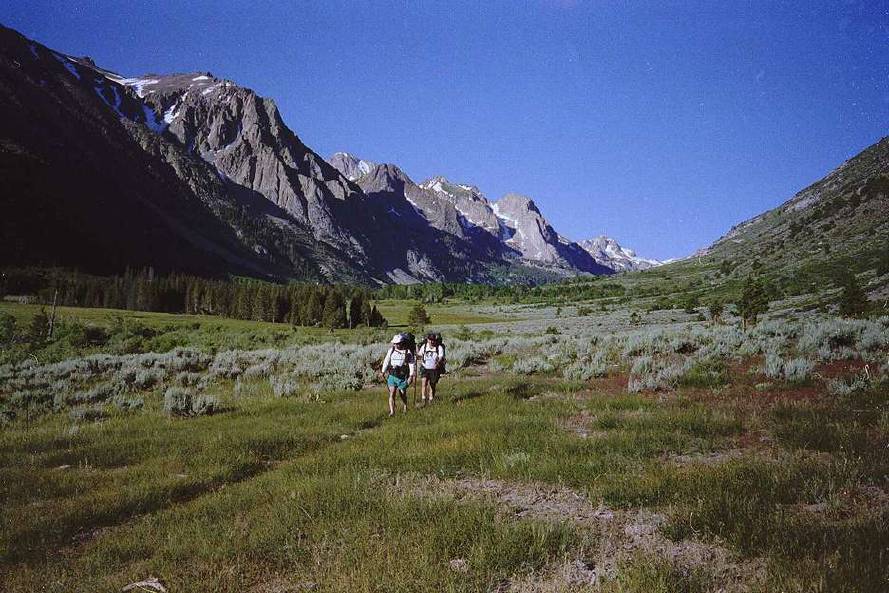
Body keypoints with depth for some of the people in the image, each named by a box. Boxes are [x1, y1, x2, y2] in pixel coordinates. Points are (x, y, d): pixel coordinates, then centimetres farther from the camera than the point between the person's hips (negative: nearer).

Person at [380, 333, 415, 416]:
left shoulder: (408, 352, -5)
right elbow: (386, 361, 12)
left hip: (402, 377, -1)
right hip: (392, 376, 2)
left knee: (403, 394, 13)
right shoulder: (391, 350, 3)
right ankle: (392, 411, -8)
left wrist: (411, 376, -8)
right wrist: (383, 372, 13)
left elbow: (411, 365, -2)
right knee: (392, 394, -9)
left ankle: (405, 407, 38)